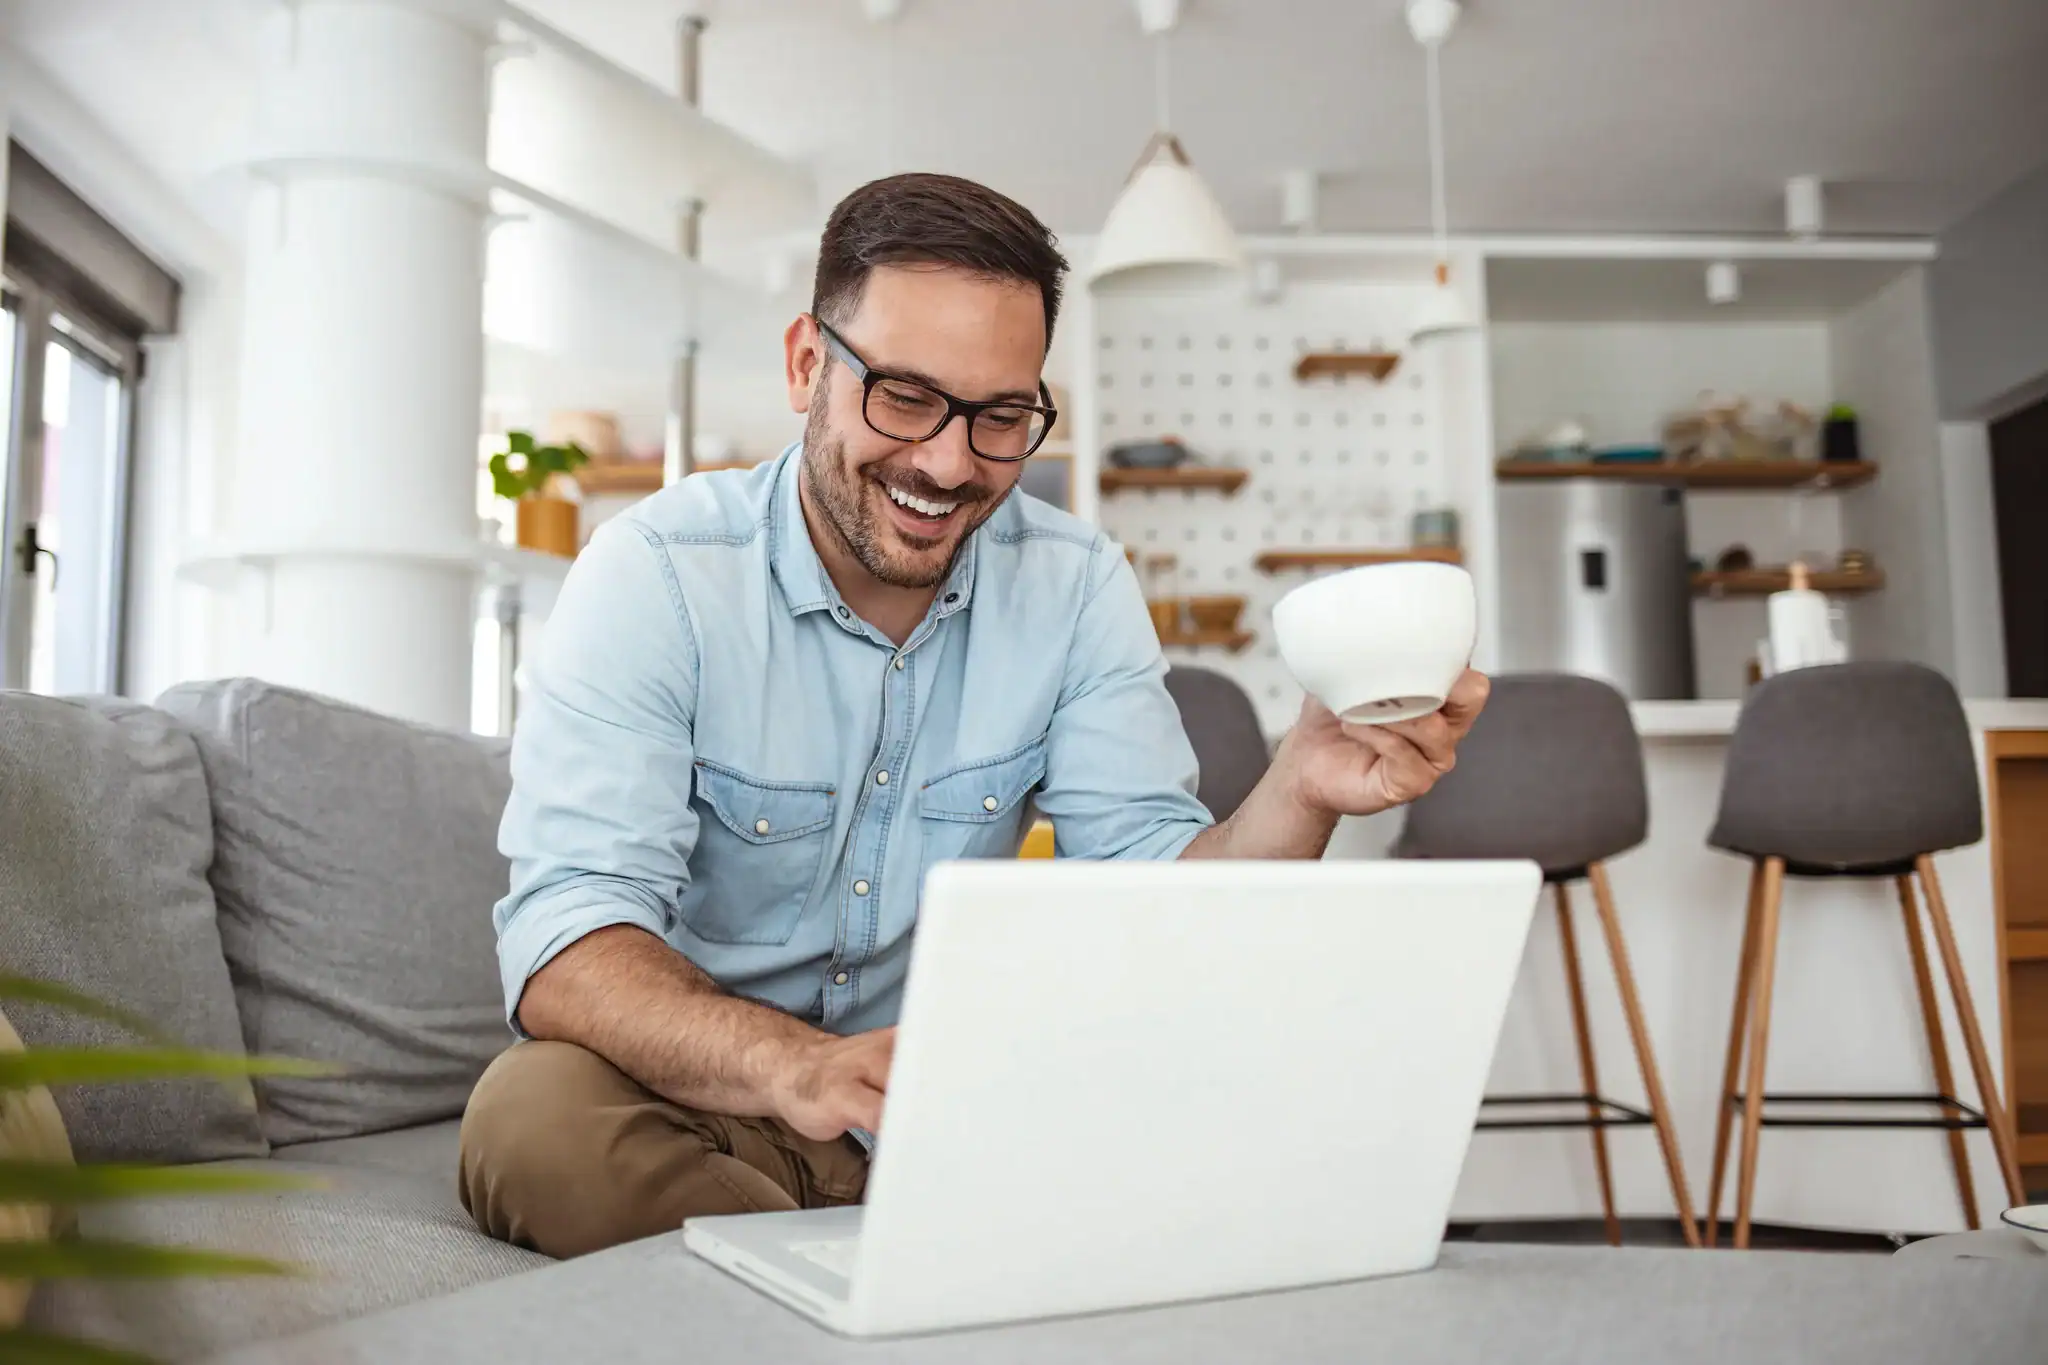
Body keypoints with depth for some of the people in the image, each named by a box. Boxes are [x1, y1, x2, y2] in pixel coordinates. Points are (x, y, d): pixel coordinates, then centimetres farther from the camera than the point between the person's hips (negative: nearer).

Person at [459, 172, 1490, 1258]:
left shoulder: (1076, 586, -2)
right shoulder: (655, 577, -13)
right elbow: (564, 937, -24)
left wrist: (1300, 796, -30)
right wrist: (795, 1065, -45)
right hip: (700, 1103, -1)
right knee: (536, 1114, -35)